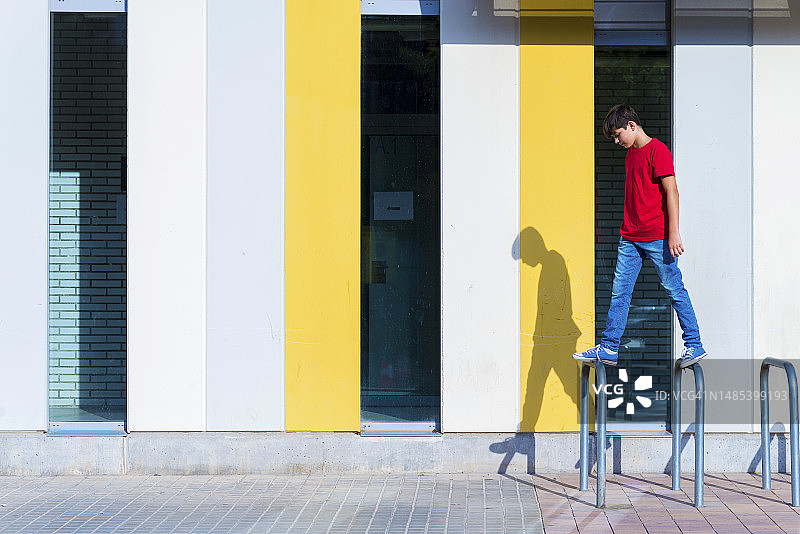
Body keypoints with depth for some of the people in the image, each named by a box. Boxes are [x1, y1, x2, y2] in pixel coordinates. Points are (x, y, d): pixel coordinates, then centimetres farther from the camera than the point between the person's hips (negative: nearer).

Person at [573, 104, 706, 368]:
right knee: (619, 292, 4)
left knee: (674, 289, 0)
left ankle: (694, 344, 9)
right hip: (630, 238, 8)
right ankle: (608, 348, 7)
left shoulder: (657, 150, -9)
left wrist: (674, 233, -17)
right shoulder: (631, 153, 16)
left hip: (657, 237, -8)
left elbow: (671, 192, -13)